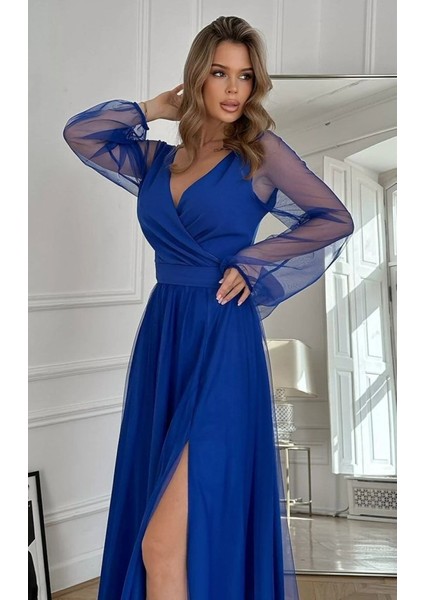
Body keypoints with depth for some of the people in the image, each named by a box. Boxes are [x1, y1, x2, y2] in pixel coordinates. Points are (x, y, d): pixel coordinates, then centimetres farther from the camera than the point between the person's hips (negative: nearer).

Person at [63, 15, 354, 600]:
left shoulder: (261, 150, 1)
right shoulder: (158, 158, 13)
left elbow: (336, 219, 0)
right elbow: (79, 132, 15)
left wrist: (252, 263, -6)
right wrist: (155, 107, 14)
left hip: (222, 342, -5)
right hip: (161, 338, 6)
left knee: (166, 542, -10)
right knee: (149, 514, 12)